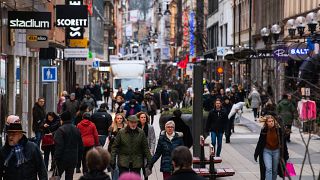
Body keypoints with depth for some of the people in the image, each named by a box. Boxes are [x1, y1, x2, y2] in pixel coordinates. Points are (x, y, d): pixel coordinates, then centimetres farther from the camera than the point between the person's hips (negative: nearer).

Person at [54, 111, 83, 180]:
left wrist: (56, 158, -15)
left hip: (62, 159, -6)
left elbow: (59, 146, -18)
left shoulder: (61, 130, -12)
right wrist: (78, 156, 20)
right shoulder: (76, 130, 11)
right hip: (73, 159, 6)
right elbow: (80, 145, 15)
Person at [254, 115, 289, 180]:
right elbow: (260, 142, 0)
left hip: (276, 151, 2)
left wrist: (286, 153, 3)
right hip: (267, 151, -2)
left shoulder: (278, 129, -7)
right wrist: (256, 154, 4)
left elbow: (283, 142, 0)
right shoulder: (264, 130, -9)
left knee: (275, 170, 10)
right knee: (268, 169, -15)